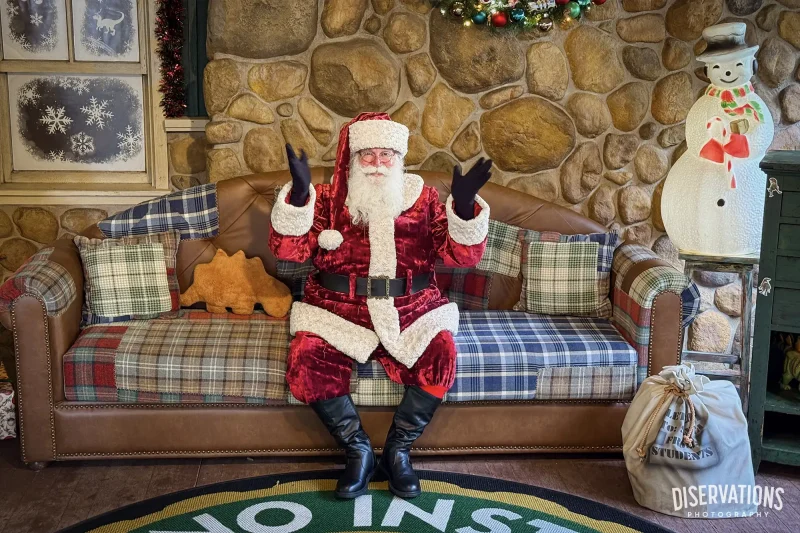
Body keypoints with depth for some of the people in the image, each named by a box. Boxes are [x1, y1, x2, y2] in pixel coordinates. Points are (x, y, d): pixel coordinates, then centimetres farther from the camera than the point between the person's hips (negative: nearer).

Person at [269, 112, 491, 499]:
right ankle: (358, 451, -4)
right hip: (336, 312, 0)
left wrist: (465, 205, -21)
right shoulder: (327, 199, 4)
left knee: (440, 357, -27)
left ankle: (397, 451, -4)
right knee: (306, 362, -26)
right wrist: (298, 193, -24)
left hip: (409, 313, 0)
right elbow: (288, 248, -9)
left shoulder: (423, 199, 5)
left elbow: (462, 255, -3)